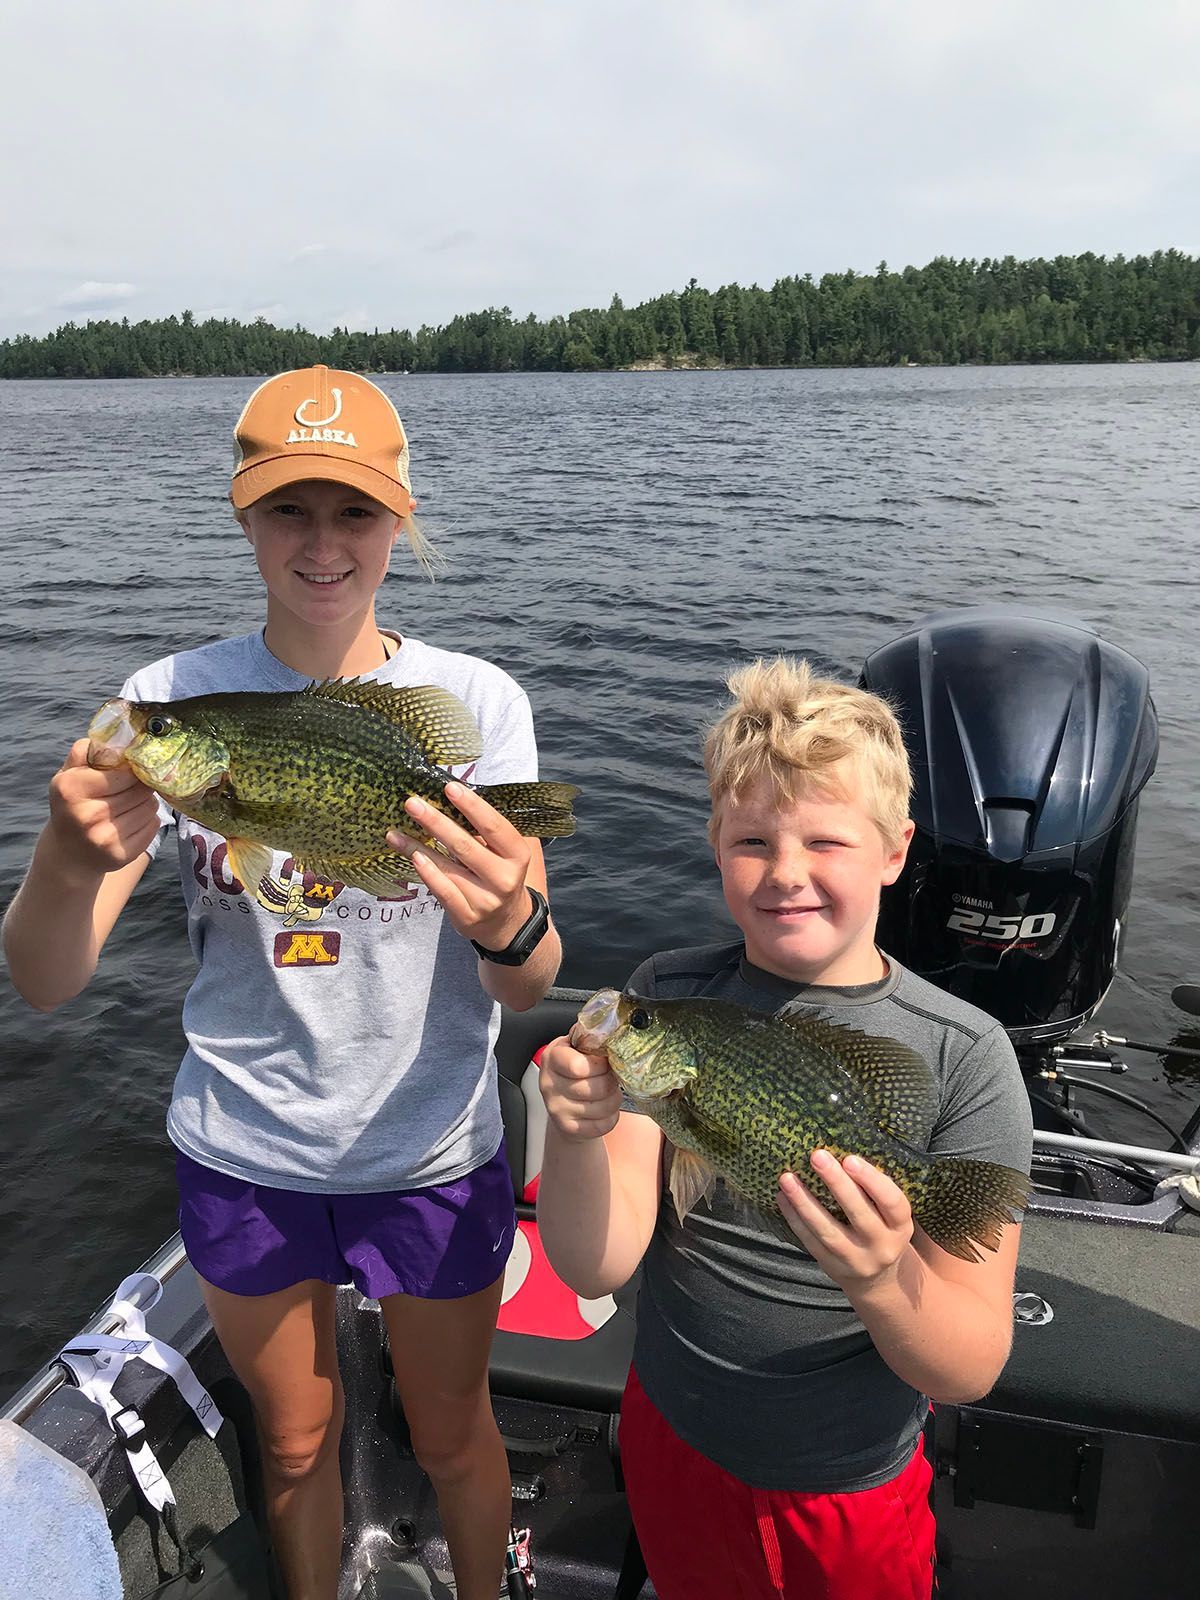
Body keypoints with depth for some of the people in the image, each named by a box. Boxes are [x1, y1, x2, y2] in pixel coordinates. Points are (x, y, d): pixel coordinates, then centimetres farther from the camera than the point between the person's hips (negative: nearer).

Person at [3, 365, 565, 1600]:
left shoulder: (475, 702, -13)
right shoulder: (172, 701, -11)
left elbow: (529, 991, -17)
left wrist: (511, 925, -41)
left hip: (433, 1152, -1)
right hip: (241, 1157, 1)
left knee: (451, 1433, 21)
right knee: (295, 1441, 24)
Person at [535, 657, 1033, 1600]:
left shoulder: (962, 1055, -19)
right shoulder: (668, 999, -13)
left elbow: (972, 1371, -18)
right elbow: (596, 1267, -18)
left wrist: (884, 1280, -39)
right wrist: (578, 1135, -38)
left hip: (855, 1489, -1)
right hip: (674, 1444, 2)